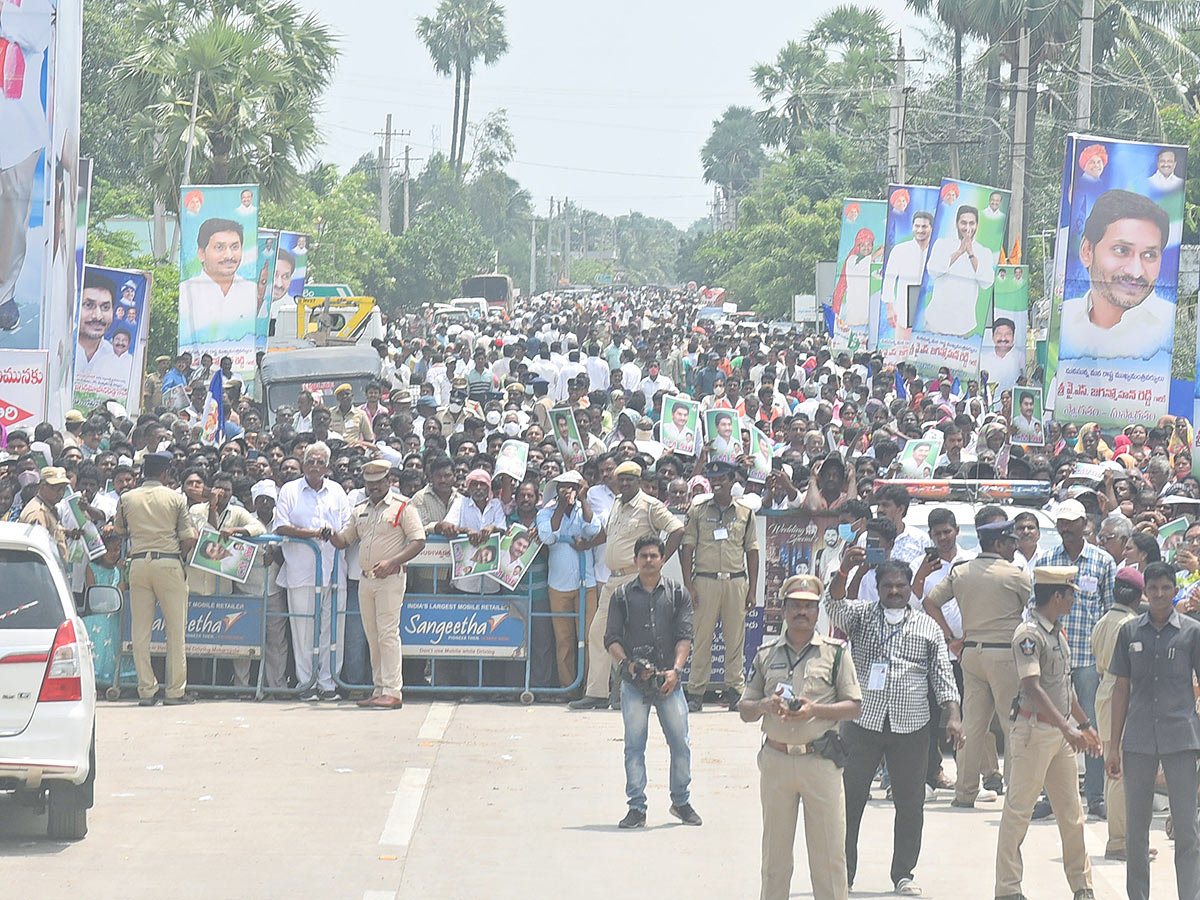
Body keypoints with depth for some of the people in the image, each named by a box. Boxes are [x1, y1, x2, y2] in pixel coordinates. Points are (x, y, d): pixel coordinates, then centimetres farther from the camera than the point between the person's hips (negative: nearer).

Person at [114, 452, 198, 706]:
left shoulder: (126, 499, 4)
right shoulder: (176, 499, -1)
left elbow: (119, 529, 19)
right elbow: (189, 539, -4)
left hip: (138, 563, 2)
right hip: (169, 562, -2)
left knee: (140, 630, 5)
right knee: (175, 629, 4)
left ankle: (146, 690, 3)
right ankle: (175, 690, 2)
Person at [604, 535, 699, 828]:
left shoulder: (677, 594, 10)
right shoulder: (622, 595, 9)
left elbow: (684, 636, 2)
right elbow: (611, 639, 5)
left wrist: (675, 669, -13)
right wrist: (628, 665, -12)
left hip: (668, 681, 0)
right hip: (633, 683, 0)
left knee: (680, 743, 1)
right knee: (634, 746, -1)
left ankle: (681, 801, 15)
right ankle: (637, 807, 4)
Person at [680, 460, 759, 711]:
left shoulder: (745, 512, 11)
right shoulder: (698, 511, 8)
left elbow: (752, 551, 11)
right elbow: (688, 547, 5)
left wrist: (753, 589, 6)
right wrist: (688, 584, -4)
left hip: (736, 581, 1)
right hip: (705, 580, -1)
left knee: (736, 637, 1)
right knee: (701, 637, -2)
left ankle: (735, 690, 6)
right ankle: (696, 692, 2)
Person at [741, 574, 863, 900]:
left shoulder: (835, 652, 5)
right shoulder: (766, 654, 12)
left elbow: (854, 707, 2)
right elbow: (744, 711, 13)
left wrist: (815, 710, -14)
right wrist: (766, 705, -9)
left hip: (820, 760, -2)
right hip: (775, 759, 2)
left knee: (828, 851, -3)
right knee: (775, 851, 7)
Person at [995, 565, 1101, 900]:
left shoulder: (1057, 632, 14)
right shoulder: (1029, 634, -16)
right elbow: (1033, 688, -25)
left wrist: (1085, 724, 28)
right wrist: (1068, 730, -32)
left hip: (1062, 731, 9)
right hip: (1034, 730, -9)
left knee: (1071, 812, 12)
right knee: (1018, 810, -2)